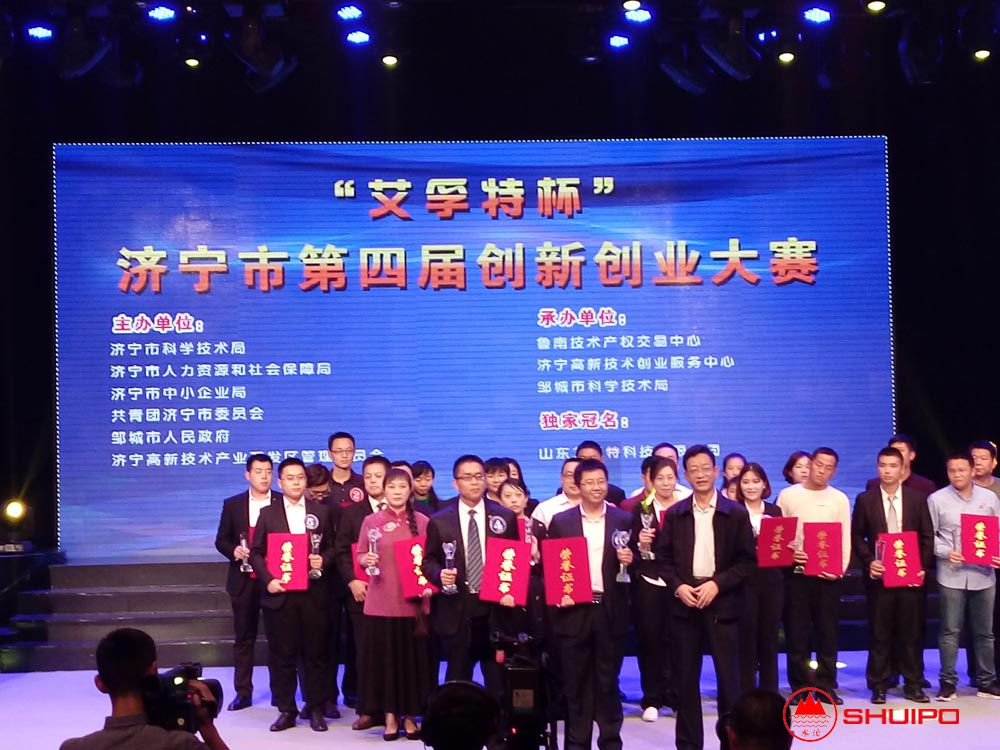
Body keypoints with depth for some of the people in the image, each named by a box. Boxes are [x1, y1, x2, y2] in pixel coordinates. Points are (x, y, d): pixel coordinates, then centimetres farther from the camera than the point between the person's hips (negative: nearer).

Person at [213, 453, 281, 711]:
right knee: (243, 637, 8)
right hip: (243, 580, 2)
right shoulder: (233, 504, 5)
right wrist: (234, 551, -12)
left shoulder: (283, 503, -1)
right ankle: (243, 692, 16)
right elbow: (221, 541, 8)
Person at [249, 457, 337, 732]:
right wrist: (268, 580, -8)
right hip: (279, 594, 0)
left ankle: (315, 709, 14)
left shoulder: (322, 512, 8)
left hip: (314, 593, 0)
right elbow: (256, 552, 5)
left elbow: (331, 547, 11)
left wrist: (323, 561, -10)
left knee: (315, 653, 4)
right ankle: (286, 710, 14)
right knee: (281, 654, 4)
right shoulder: (268, 514, 6)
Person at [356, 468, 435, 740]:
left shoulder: (422, 521, 3)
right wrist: (367, 560, -16)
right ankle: (390, 715, 14)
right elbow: (359, 556, 5)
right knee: (384, 657, 3)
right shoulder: (371, 521, 2)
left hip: (413, 601, 0)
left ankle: (410, 715, 16)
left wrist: (430, 584, -9)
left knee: (413, 658, 4)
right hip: (381, 602, 0)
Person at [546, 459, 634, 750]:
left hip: (610, 611, 0)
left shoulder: (624, 520, 5)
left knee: (608, 681, 8)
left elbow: (633, 561, 9)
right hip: (574, 611, 0)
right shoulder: (561, 521, 3)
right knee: (576, 683, 7)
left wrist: (630, 560, -13)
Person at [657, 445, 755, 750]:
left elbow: (747, 561, -1)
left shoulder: (736, 513, 0)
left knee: (728, 675, 0)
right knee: (686, 677, 7)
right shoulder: (675, 514, 7)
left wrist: (717, 584, -12)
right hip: (684, 601, 2)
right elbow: (664, 558, 8)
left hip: (722, 602, -2)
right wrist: (678, 586, -8)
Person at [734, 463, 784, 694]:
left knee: (769, 639, 10)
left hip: (772, 581, 4)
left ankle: (770, 694, 19)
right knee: (747, 639, 0)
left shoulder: (775, 511, 10)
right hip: (745, 582, -3)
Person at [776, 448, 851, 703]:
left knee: (828, 633, 5)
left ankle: (825, 685, 15)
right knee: (796, 633, 3)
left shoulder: (840, 499, 6)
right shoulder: (788, 495, 3)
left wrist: (841, 567, -9)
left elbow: (845, 539, 5)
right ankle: (801, 687, 12)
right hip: (796, 574, -1)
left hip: (828, 576, 1)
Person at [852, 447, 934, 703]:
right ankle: (879, 686, 11)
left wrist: (923, 566, -5)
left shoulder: (917, 499, 5)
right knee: (879, 632, 3)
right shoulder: (865, 499, 3)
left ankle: (913, 684, 15)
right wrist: (869, 562, -10)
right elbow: (857, 536, 4)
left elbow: (927, 536, 6)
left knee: (911, 631, 5)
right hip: (879, 574, -1)